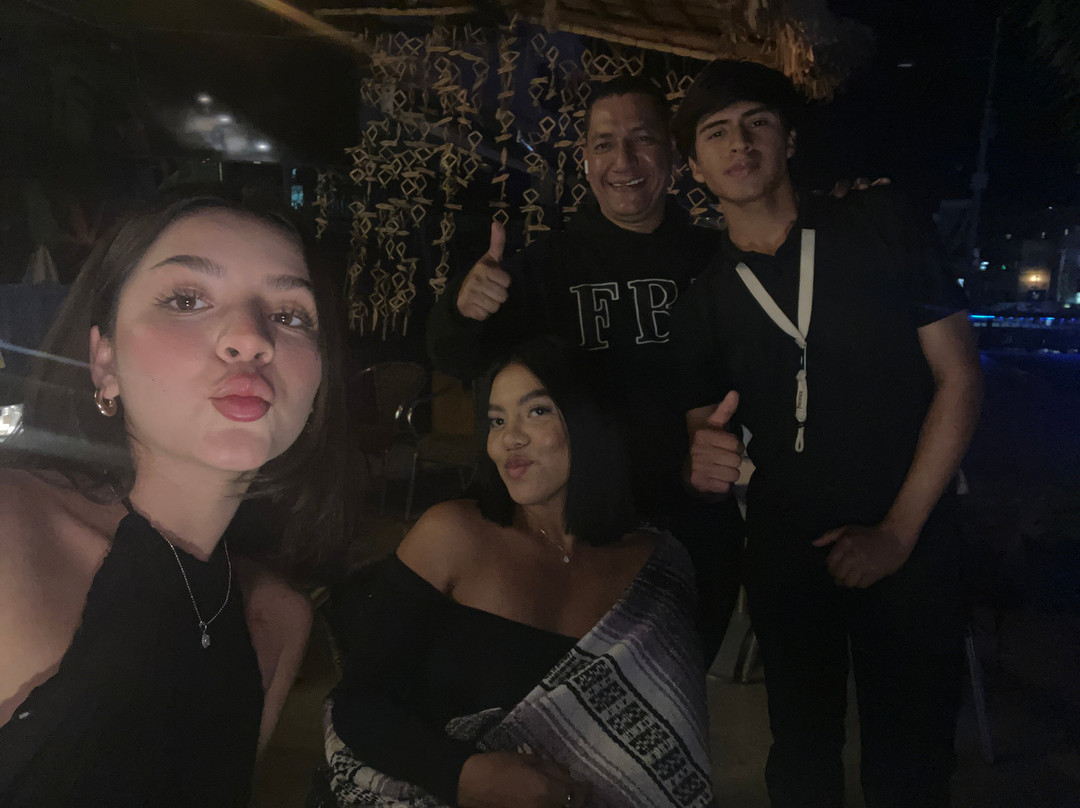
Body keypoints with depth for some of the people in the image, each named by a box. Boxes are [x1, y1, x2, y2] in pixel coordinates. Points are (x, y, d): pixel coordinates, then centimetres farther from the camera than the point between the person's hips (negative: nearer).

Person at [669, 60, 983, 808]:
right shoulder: (703, 303, 2)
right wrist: (702, 458, -18)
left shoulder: (882, 228, -5)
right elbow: (703, 433, 8)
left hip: (910, 547, -2)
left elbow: (960, 376, -6)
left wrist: (899, 530, -10)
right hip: (785, 556, 2)